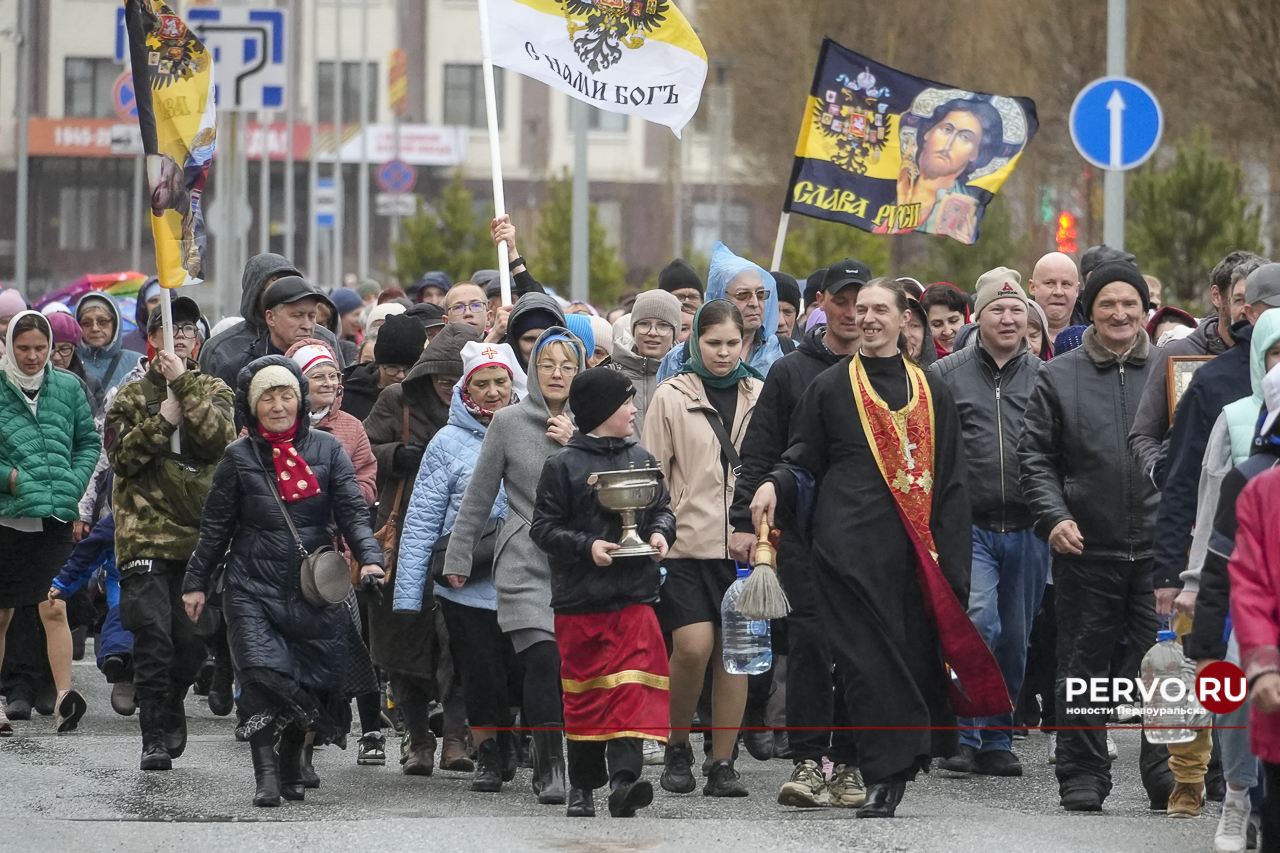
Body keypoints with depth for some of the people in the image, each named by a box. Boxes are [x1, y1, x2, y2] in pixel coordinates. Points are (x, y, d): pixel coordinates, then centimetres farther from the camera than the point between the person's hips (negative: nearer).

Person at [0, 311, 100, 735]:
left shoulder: (67, 387, 7)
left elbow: (89, 442, 13)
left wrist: (73, 485, -1)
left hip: (56, 515, 1)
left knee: (54, 609, -10)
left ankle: (64, 696, -17)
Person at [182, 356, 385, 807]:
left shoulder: (327, 449, 7)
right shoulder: (239, 457, 6)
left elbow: (353, 511, 3)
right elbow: (215, 526, 12)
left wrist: (369, 557, -13)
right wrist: (197, 582, 12)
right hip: (253, 587, -1)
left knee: (313, 682, 2)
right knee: (260, 674, -18)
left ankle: (292, 765, 24)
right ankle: (266, 774, -15)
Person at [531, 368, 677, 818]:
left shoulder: (642, 460, 9)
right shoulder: (564, 466, -4)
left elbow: (664, 507, 20)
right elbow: (543, 527, -5)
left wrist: (660, 533, -1)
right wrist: (587, 547, -17)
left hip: (635, 594, 2)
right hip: (580, 599, -2)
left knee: (631, 687, -12)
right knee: (583, 691, 7)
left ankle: (624, 778, -20)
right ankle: (582, 786, 17)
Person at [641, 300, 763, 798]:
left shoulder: (759, 397, 10)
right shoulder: (672, 398, 3)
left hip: (743, 545, 2)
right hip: (687, 543, -2)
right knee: (693, 646, -13)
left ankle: (723, 763, 6)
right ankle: (677, 747, 8)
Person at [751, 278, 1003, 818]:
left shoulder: (931, 391, 12)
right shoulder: (829, 388, 9)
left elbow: (950, 480, 10)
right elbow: (803, 460, 9)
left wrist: (948, 554, 2)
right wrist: (774, 486, -13)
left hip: (914, 545, 1)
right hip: (849, 544, -1)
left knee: (917, 650, -1)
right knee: (867, 657, -7)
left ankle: (894, 770, 14)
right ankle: (884, 776, -7)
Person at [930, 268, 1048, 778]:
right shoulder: (946, 376, 4)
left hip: (1027, 530, 3)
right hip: (968, 526, -3)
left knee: (1014, 640, 8)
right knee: (979, 621, -20)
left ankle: (997, 741, 19)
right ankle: (964, 737, -14)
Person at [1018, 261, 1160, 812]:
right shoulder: (1059, 377, 7)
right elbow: (1034, 456, 6)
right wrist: (1054, 517, -9)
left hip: (1158, 548, 0)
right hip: (1086, 549, 0)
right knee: (1082, 665, 5)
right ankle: (1083, 774, 12)